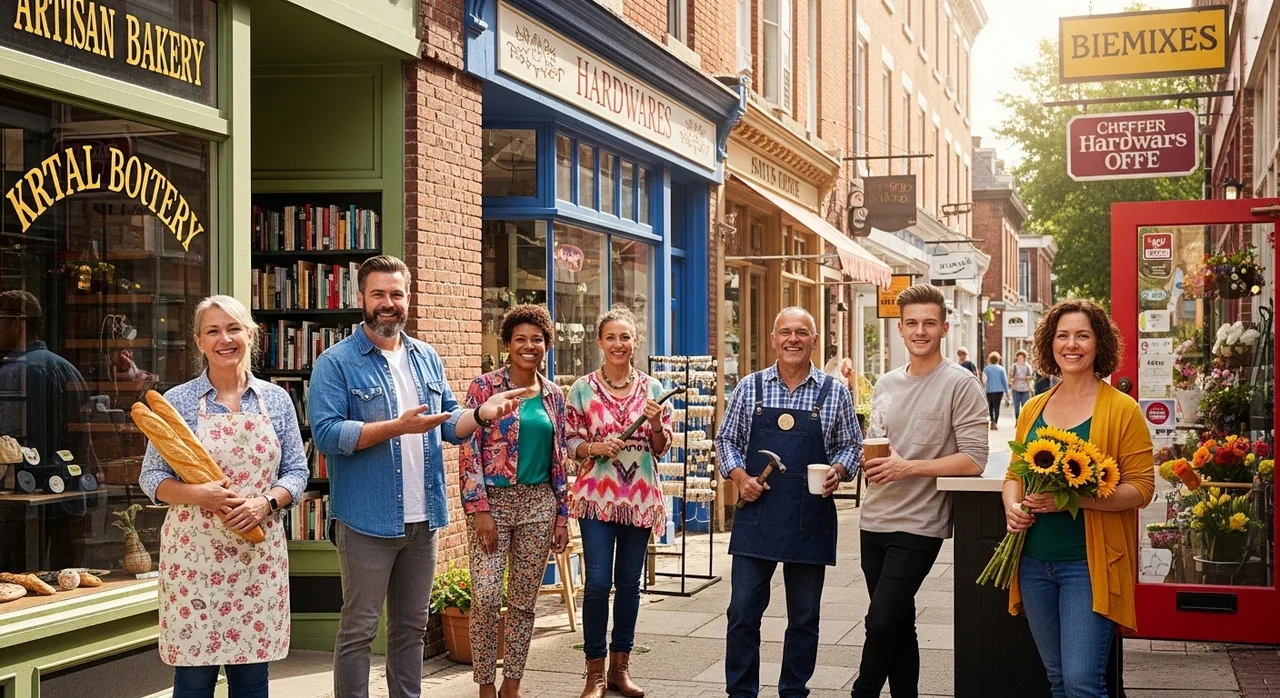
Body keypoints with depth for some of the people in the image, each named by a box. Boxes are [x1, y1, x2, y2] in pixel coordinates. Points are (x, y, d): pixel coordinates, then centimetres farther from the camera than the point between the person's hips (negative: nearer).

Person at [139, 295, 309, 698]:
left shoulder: (276, 400, 7)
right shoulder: (178, 402, 0)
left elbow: (296, 471, 8)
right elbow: (151, 478, 1)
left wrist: (265, 503, -12)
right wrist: (197, 494, -18)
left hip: (259, 551, 2)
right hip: (194, 550, -2)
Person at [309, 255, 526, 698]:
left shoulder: (427, 358, 12)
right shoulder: (337, 362, -8)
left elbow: (449, 424, 15)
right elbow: (326, 433, -17)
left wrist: (481, 414, -7)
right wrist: (398, 426, -24)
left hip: (423, 519, 6)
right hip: (367, 520, -6)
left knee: (412, 626, 15)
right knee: (358, 629, 1)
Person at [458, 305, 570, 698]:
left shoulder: (553, 395, 9)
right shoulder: (485, 388, -4)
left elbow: (558, 459, 13)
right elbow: (469, 451, -8)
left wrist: (562, 515, 9)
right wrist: (479, 509, -14)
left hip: (538, 504, 4)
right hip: (492, 501, -4)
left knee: (524, 601, 7)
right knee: (486, 597, -11)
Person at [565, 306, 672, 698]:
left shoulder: (652, 387, 5)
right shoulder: (583, 389, 0)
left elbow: (662, 446, 7)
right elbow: (570, 442, 3)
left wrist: (656, 423, -13)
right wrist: (594, 448, -16)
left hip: (640, 497, 2)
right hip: (597, 496, -2)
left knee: (629, 582, 9)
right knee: (598, 582, -6)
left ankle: (620, 666, 20)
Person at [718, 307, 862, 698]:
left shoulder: (834, 393, 3)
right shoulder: (750, 388, 5)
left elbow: (850, 445, 10)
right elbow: (726, 439, 10)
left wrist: (838, 471, -10)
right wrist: (739, 476, -6)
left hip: (811, 518, 0)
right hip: (756, 514, 0)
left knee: (804, 617, 9)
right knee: (743, 611, 0)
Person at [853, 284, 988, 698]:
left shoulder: (961, 385, -8)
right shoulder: (885, 384, 11)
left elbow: (973, 461, -13)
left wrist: (908, 467, -18)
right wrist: (872, 464, -3)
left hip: (918, 525, -6)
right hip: (876, 520, 6)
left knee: (881, 622, -11)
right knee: (898, 624, 14)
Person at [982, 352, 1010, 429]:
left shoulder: (986, 368, 0)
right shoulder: (1001, 368, 2)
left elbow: (984, 380, -7)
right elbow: (1005, 380, 1)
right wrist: (1007, 391, 5)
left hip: (989, 390, 0)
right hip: (999, 390, 0)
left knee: (990, 406, 17)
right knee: (997, 406, 2)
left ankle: (992, 421, 4)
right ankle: (995, 423, -6)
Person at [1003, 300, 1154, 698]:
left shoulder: (1121, 409, -6)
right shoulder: (1033, 410, 10)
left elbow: (1141, 488, -10)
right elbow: (1014, 475, 18)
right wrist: (1012, 507, -4)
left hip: (1089, 564, -5)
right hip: (1034, 563, 5)